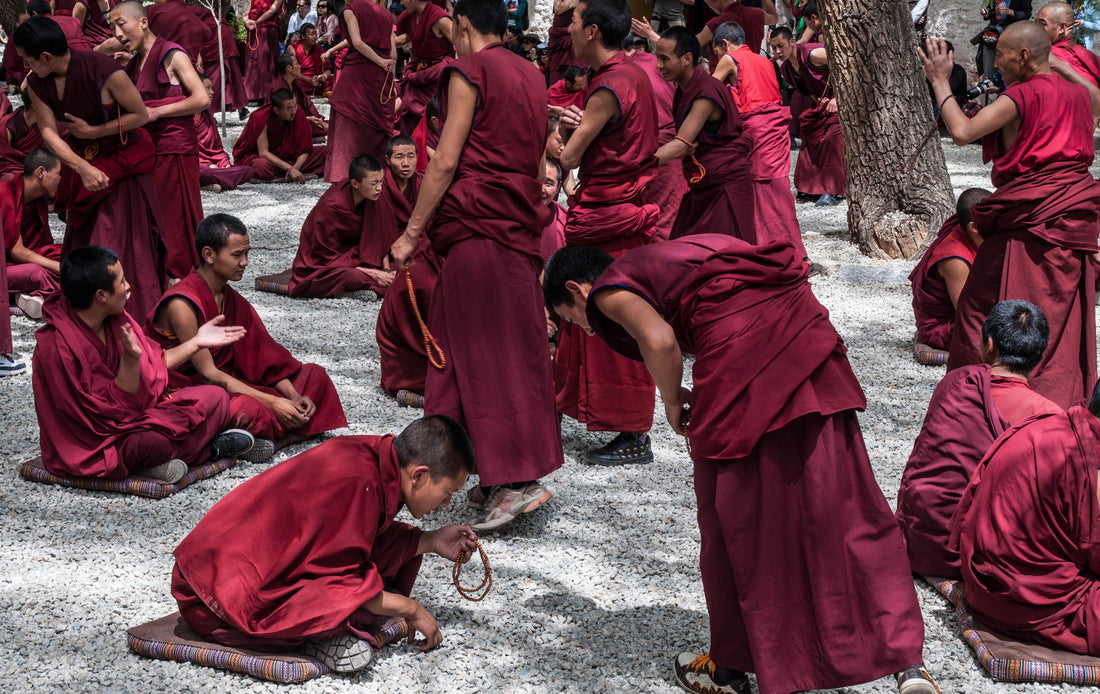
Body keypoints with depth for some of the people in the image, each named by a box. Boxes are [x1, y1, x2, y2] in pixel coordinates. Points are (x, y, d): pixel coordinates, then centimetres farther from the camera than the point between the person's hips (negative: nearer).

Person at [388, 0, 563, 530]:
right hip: (521, 229, 8)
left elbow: (446, 162, -11)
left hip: (478, 227, -8)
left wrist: (411, 233, -8)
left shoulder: (469, 70, -6)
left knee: (485, 352, -6)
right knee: (517, 347, 8)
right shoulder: (529, 75, 18)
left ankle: (518, 480, -9)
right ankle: (498, 478, 13)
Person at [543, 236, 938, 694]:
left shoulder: (609, 291, 9)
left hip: (742, 344, -7)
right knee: (842, 504, 8)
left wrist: (672, 402, 5)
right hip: (804, 327, 7)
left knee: (734, 517, 10)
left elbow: (660, 340, -12)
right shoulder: (651, 263, 32)